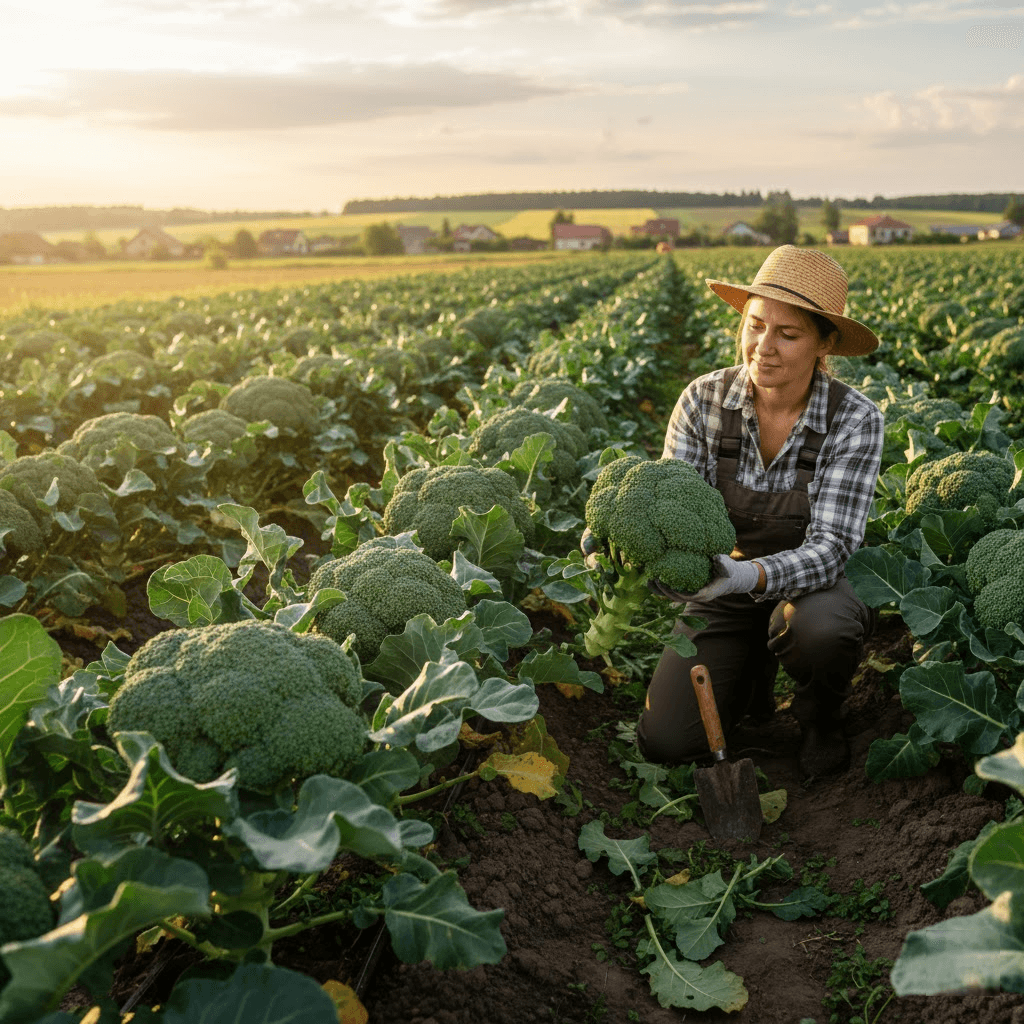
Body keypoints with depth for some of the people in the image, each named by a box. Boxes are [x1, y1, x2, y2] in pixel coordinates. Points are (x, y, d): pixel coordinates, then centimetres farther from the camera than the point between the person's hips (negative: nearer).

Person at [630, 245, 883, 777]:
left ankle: (820, 716, -1)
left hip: (806, 588, -1)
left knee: (821, 631, -39)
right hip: (722, 593, 2)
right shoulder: (704, 399, -13)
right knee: (664, 743, -14)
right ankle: (752, 670, 19)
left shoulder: (854, 419, -19)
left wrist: (750, 575, -46)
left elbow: (829, 546, -26)